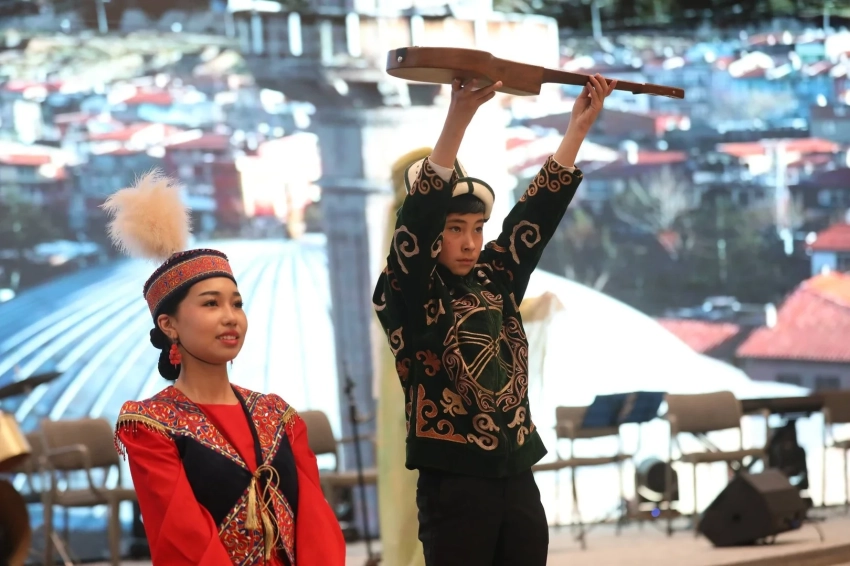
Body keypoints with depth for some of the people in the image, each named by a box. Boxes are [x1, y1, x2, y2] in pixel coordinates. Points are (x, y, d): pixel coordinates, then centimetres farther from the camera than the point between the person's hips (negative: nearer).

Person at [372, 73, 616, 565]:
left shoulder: (494, 282, 11)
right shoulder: (404, 298, -5)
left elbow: (539, 212, 11)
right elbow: (418, 216, -18)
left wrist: (580, 125, 3)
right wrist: (460, 115, -29)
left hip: (518, 481, 6)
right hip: (454, 487, -6)